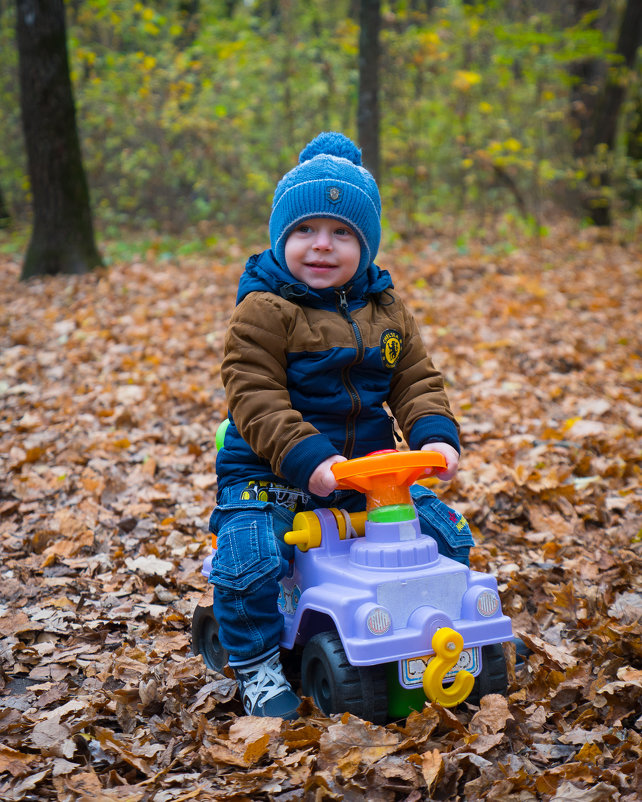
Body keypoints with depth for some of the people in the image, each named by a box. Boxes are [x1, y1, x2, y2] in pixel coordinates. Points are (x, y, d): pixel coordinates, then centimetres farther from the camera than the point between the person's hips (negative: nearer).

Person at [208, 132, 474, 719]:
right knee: (250, 561, -25)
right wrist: (308, 458, -30)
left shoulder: (386, 309, 7)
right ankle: (256, 665, 0)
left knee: (447, 534, 0)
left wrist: (436, 436, -13)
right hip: (270, 471, -4)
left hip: (368, 467, 5)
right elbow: (256, 397, -19)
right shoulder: (263, 310, -12)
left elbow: (416, 381, 7)